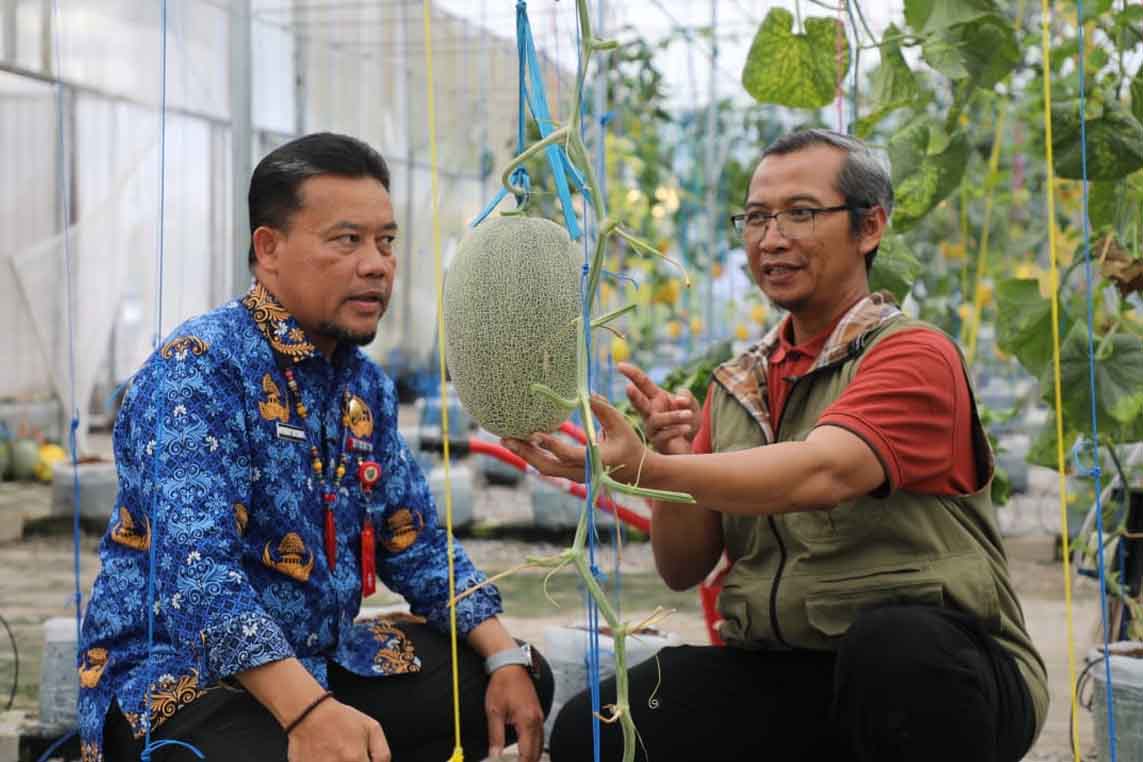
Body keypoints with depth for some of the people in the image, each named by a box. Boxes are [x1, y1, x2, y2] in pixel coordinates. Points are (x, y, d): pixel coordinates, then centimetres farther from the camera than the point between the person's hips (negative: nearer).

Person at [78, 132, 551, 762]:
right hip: (178, 678, -9)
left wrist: (507, 661, -1)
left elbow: (417, 544, 15)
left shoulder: (365, 385, 9)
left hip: (321, 662, 9)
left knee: (522, 682, 7)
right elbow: (197, 573, -29)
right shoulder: (201, 366, -17)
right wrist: (310, 711, -40)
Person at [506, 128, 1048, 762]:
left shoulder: (915, 355, -6)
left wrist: (645, 468, -38)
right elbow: (683, 569, 10)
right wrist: (670, 458, -10)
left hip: (935, 669, -4)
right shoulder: (734, 387, 13)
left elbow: (820, 474, -26)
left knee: (893, 639, -39)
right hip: (780, 679, 4)